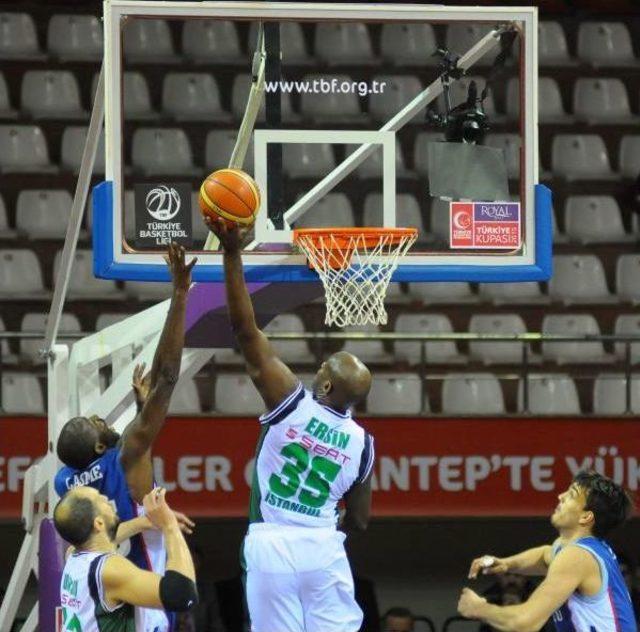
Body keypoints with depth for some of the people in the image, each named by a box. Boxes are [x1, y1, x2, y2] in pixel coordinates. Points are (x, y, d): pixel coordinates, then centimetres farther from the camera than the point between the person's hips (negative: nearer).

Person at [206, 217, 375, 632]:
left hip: (271, 546, -2)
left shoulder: (291, 403, -9)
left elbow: (245, 329, -12)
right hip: (323, 548, 2)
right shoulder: (361, 443, 1)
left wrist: (232, 253, -12)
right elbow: (359, 520, 12)